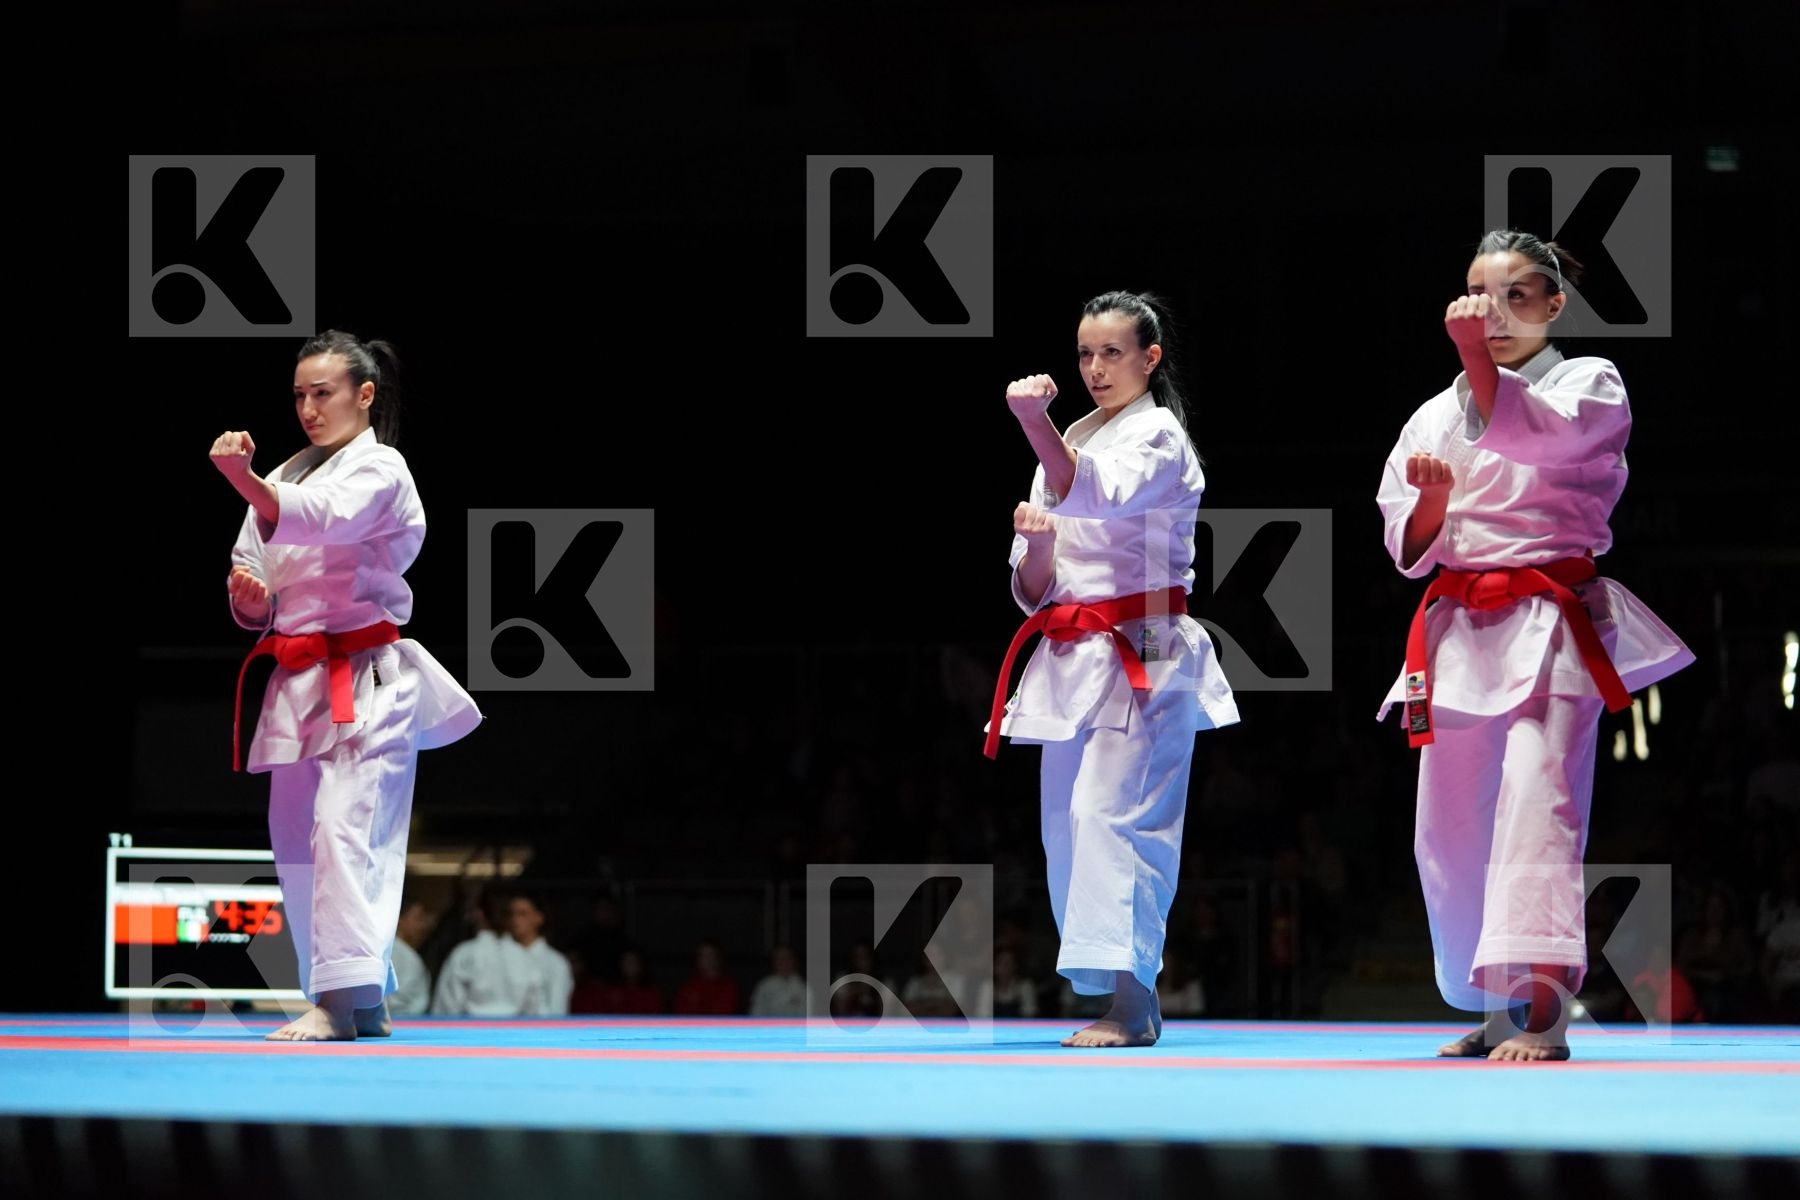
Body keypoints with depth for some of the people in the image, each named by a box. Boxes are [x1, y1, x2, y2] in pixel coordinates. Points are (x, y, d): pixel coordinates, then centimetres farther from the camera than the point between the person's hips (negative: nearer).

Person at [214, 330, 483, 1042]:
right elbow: (259, 609, 19)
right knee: (296, 840, 8)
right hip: (299, 682, 8)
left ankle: (343, 996, -28)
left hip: (367, 681, -8)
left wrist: (243, 480, -42)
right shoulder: (289, 477, 17)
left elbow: (321, 516, -27)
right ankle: (363, 1001, 16)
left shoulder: (379, 470, -4)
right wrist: (250, 598, -6)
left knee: (344, 826, -21)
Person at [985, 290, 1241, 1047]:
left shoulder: (1159, 438, -3)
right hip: (1070, 658, 8)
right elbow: (1032, 590, 17)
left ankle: (1130, 1000, -22)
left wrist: (1035, 422, -39)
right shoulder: (1074, 443, 18)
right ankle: (1124, 1004, 13)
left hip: (1140, 659, -8)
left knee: (1111, 810, -19)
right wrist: (1035, 545, -6)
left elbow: (1095, 495, -25)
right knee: (1067, 822, 5)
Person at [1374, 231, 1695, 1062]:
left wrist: (1477, 358, -29)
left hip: (1549, 626, -5)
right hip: (1457, 633, 5)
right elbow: (1408, 547, 12)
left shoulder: (1590, 384, 4)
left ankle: (1539, 1006, -29)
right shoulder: (1435, 416, 16)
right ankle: (1493, 1013, 21)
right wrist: (1434, 496, -9)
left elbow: (1532, 433, -18)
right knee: (1451, 829, 6)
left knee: (1535, 800, -21)